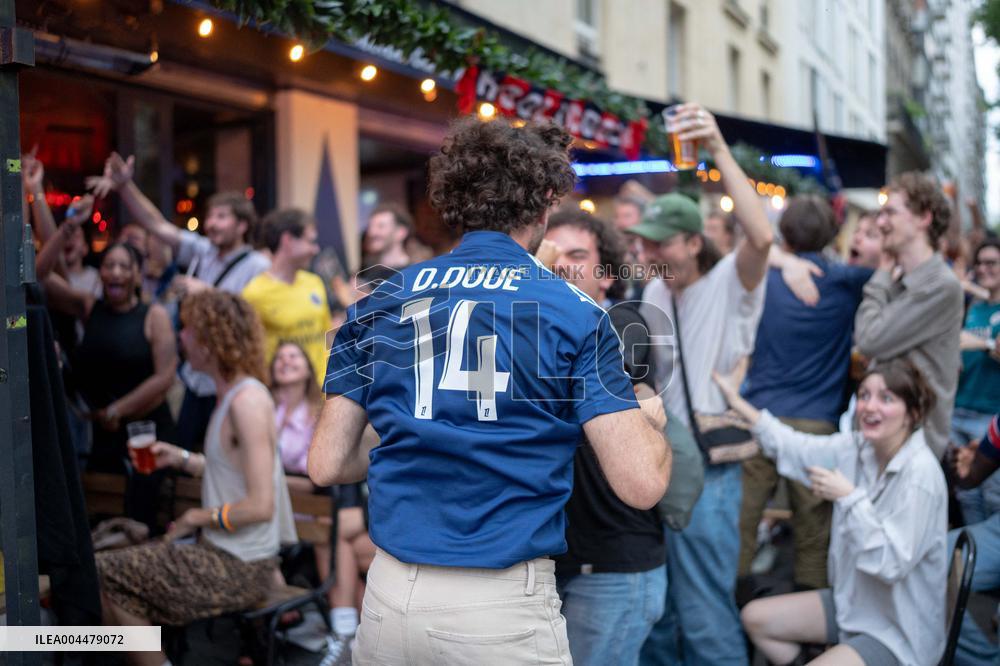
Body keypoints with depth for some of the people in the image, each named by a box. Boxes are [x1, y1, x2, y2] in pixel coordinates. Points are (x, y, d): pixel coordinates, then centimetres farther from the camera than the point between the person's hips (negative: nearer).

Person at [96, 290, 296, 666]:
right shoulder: (233, 393, 9)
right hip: (224, 551, 9)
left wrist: (196, 518, -13)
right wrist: (182, 459, 9)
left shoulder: (248, 401, -21)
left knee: (103, 575, -3)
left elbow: (260, 505, -25)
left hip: (240, 568, -9)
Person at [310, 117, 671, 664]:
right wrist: (653, 421, 11)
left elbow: (327, 465, 4)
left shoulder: (379, 305, 3)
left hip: (389, 597, 4)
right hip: (506, 608, -3)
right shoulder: (574, 312, -6)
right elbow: (641, 485, -10)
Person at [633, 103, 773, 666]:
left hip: (706, 474, -7)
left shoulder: (729, 286, -11)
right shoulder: (654, 292, 9)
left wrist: (720, 151, -36)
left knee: (705, 619, 1)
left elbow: (761, 236, -32)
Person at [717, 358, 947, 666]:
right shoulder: (858, 447, -5)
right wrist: (738, 402, 3)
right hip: (854, 604, 8)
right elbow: (795, 447, 5)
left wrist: (849, 497, -27)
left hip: (900, 632, -8)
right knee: (755, 617, 10)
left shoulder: (921, 473, -25)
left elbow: (891, 564, -29)